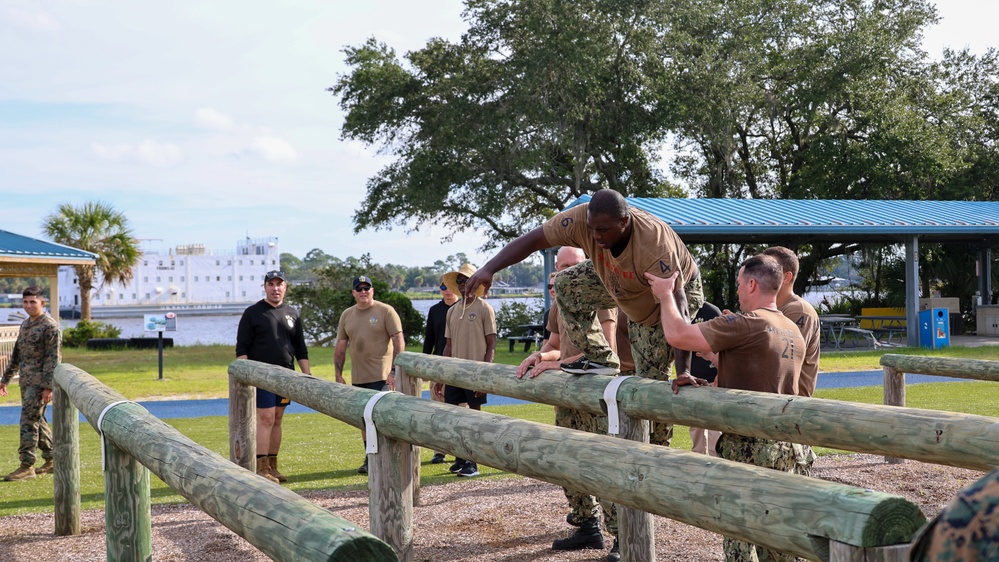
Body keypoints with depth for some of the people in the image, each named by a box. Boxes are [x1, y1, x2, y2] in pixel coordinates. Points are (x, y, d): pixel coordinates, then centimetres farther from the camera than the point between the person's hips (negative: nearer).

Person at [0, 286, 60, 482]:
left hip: (39, 383, -9)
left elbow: (54, 358, -16)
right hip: (26, 381, 9)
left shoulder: (50, 326, -11)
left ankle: (27, 466, -5)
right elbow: (16, 355, 23)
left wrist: (48, 386, -20)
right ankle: (52, 460, 22)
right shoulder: (25, 325, 15)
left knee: (29, 421, -10)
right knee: (37, 421, 12)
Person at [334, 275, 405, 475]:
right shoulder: (346, 315, 11)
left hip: (382, 376, -5)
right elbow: (340, 347, 13)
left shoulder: (386, 311, -5)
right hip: (358, 378, 5)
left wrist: (394, 370, -17)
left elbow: (399, 342, -9)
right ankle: (370, 459, 20)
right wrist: (338, 375, 8)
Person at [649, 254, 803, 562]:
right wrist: (703, 385, 9)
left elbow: (677, 334, -19)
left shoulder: (747, 323, -17)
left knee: (740, 535, 2)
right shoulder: (794, 333, 11)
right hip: (784, 446, 8)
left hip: (747, 446, -8)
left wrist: (665, 294, -2)